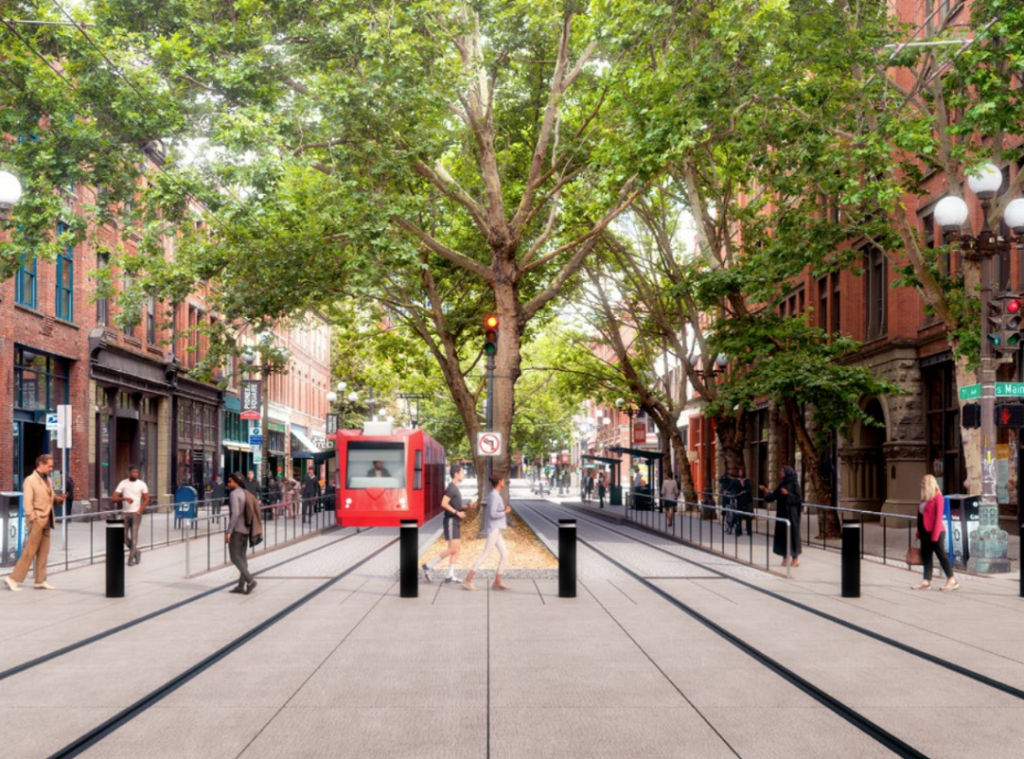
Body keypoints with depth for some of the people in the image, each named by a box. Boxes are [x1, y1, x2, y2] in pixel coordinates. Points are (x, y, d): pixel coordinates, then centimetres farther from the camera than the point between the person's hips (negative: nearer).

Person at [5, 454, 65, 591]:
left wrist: (58, 499, 1)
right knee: (29, 551, -7)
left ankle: (40, 581, 12)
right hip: (37, 520, -8)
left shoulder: (48, 480, 16)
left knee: (43, 552, 8)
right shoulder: (30, 480, -7)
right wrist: (33, 520, -19)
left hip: (46, 521, 8)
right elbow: (27, 502, -13)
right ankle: (13, 578, -1)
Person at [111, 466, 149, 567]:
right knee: (124, 536, 3)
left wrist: (139, 511, -6)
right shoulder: (123, 483, 0)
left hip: (136, 513, -2)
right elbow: (113, 499, -5)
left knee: (134, 536, -6)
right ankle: (136, 551, 25)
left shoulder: (142, 484, 1)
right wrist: (124, 498, -23)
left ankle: (131, 558, 0)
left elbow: (146, 499, 6)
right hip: (125, 513, 2)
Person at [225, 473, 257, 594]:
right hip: (246, 529, 9)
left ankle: (250, 580, -12)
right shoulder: (246, 493, 14)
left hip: (237, 530, -9)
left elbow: (235, 513, -22)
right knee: (242, 557, 10)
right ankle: (241, 585, 12)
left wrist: (228, 531, -22)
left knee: (235, 557, -5)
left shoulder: (234, 494, -12)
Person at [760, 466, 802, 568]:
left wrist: (787, 494, -23)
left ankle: (796, 558, 5)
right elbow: (774, 496, 9)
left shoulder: (794, 484, -9)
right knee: (782, 533, 5)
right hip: (782, 513, 7)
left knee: (792, 533, -3)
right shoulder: (782, 484, 11)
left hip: (791, 513, -7)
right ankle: (785, 557, 11)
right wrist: (766, 491, -7)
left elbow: (799, 498, -13)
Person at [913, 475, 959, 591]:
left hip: (935, 532, -8)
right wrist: (919, 531, 12)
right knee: (925, 556, 7)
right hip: (925, 532, 8)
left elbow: (938, 517, -15)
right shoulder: (924, 498, 13)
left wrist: (935, 534, -18)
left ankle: (952, 580, 6)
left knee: (941, 555, -2)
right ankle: (926, 581, 9)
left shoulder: (937, 497, -11)